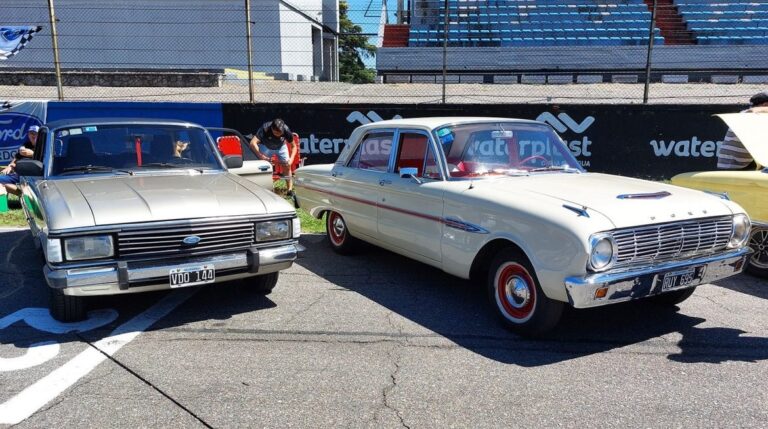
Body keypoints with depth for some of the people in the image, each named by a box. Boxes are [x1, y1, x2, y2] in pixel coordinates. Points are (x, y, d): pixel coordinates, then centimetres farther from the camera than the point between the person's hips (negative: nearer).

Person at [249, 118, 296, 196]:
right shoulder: (265, 128, -38)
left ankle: (290, 190, 0)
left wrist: (291, 158, -34)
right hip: (265, 146, -1)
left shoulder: (286, 130, -33)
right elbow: (253, 143, -44)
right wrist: (260, 155, -52)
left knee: (287, 165, -8)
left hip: (281, 146, 1)